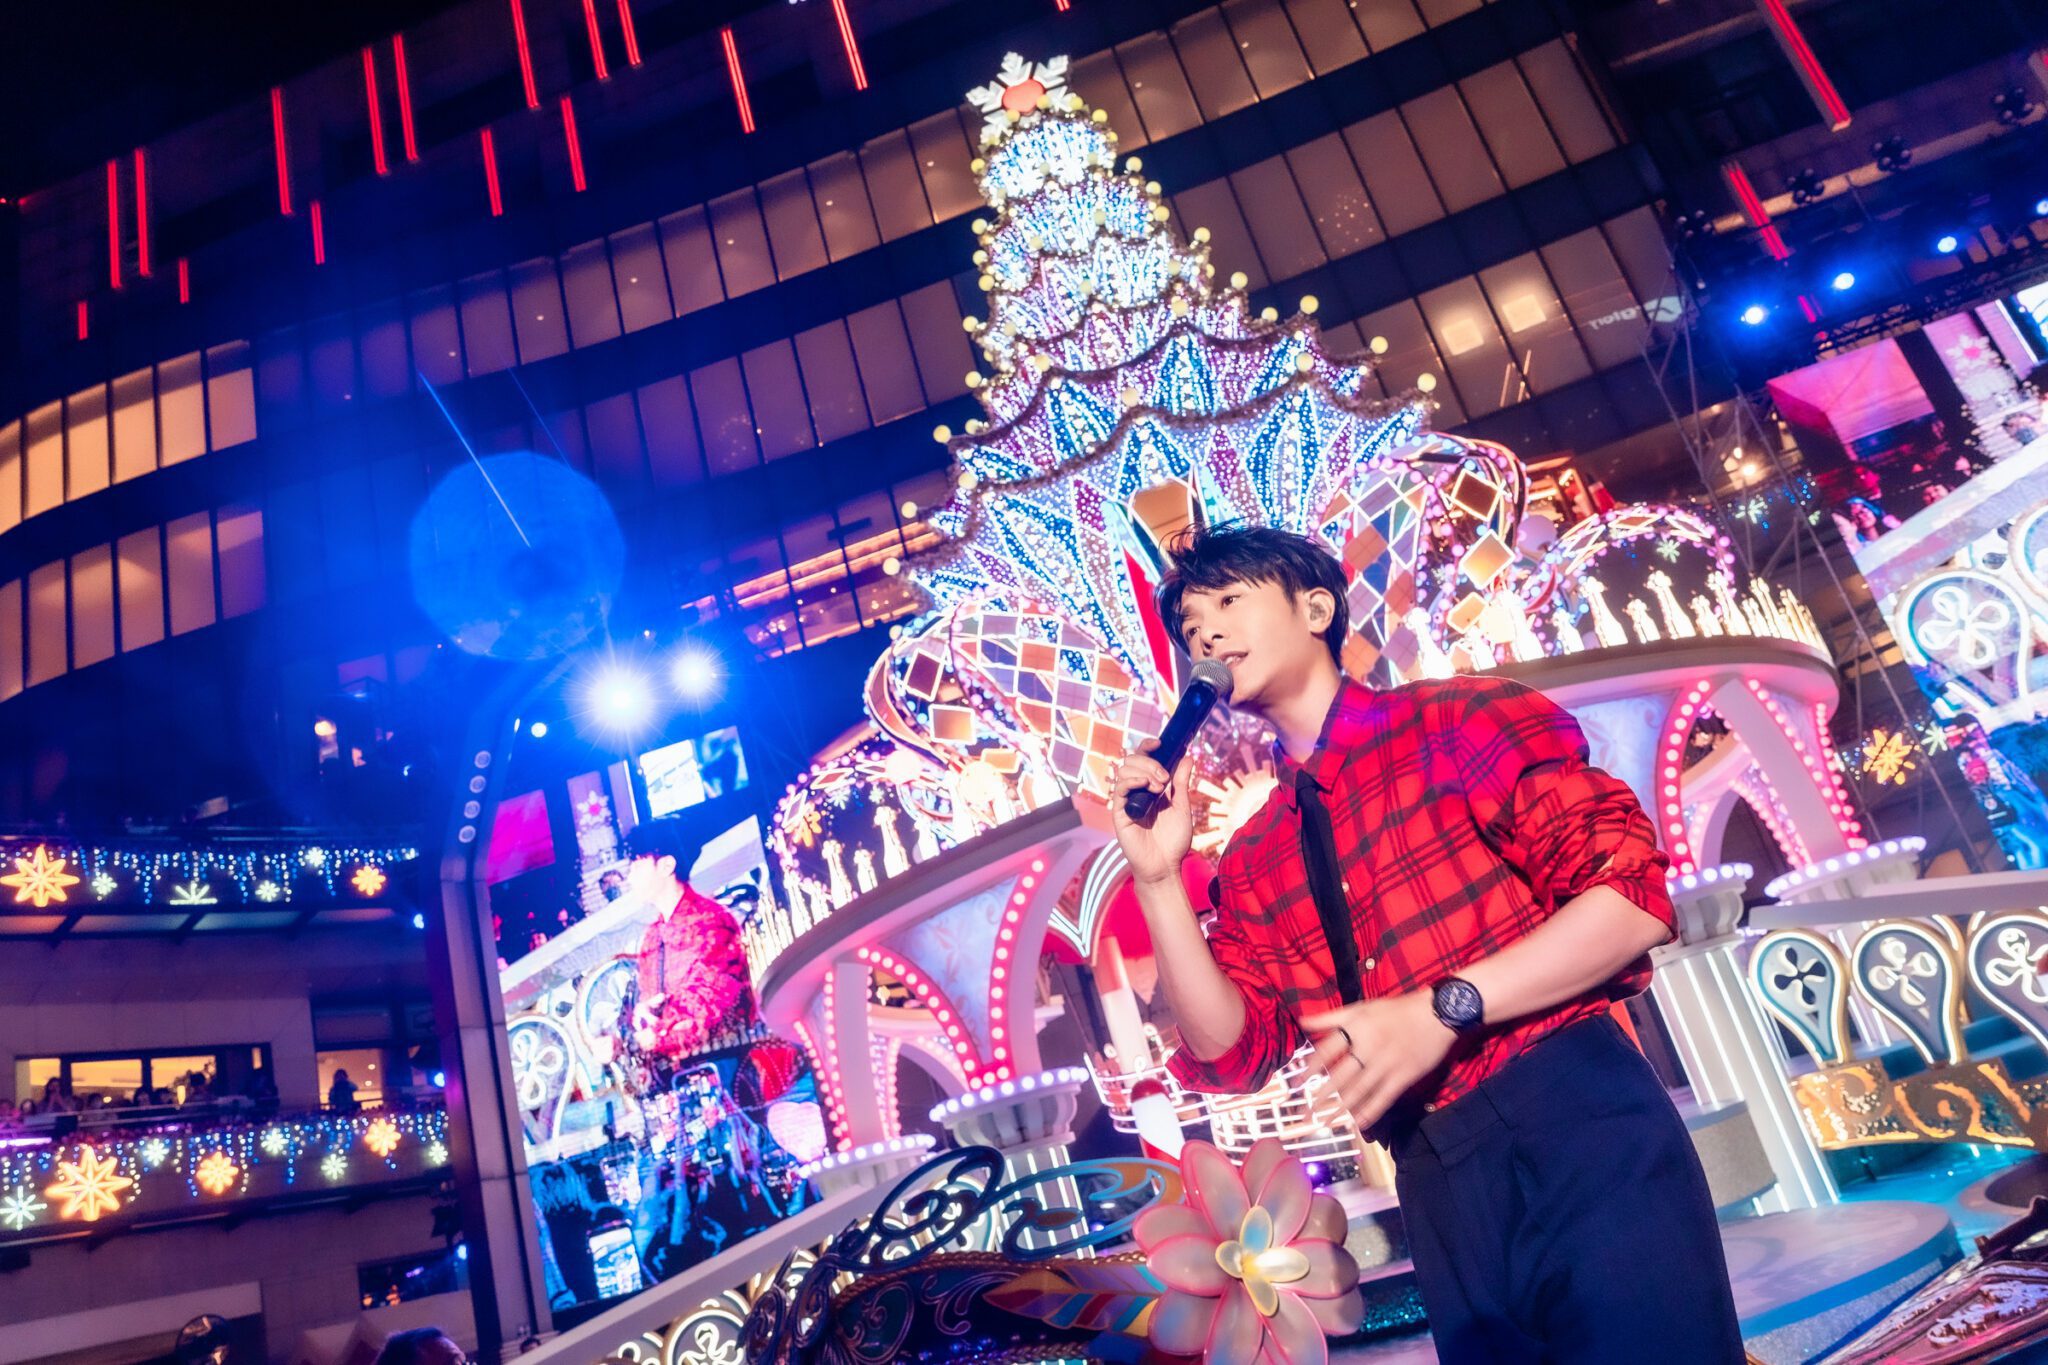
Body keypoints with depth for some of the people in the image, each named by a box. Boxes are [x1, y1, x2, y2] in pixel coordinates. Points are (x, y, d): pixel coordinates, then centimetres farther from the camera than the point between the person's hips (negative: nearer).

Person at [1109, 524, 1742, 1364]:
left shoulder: (1458, 720, -2)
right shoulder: (1252, 862, 11)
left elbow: (1634, 898, -9)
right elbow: (1232, 1057, 3)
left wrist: (1445, 1009, -19)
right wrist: (1158, 879, -7)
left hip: (1576, 1123, -4)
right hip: (1437, 1187, 4)